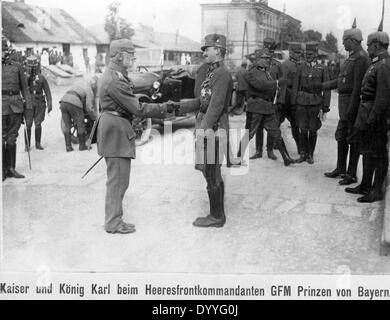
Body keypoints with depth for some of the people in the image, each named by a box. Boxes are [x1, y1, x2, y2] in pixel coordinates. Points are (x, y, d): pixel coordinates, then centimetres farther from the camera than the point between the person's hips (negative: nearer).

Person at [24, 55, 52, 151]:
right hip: (29, 104, -1)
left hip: (40, 104, 1)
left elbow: (47, 91, 5)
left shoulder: (41, 77, 4)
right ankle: (27, 145, 8)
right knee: (28, 125, -2)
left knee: (38, 124, 3)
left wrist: (49, 104, -1)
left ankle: (38, 143, 15)